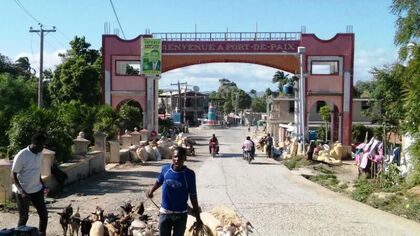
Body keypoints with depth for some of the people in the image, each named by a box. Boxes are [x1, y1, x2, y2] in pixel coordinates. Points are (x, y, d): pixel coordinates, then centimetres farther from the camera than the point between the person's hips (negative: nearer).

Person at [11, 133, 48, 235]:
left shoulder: (40, 154, 1)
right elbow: (14, 175, -15)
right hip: (23, 192, -6)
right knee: (24, 217, 6)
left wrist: (43, 185, 10)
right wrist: (22, 191, -23)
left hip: (37, 190, 6)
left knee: (44, 214, 3)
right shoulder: (21, 156, -19)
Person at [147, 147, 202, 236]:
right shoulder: (165, 169, -9)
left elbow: (193, 196, -9)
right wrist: (151, 191, 31)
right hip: (165, 213, 2)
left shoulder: (189, 174, -16)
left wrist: (197, 216, -5)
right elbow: (159, 181, 13)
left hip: (181, 214, -2)